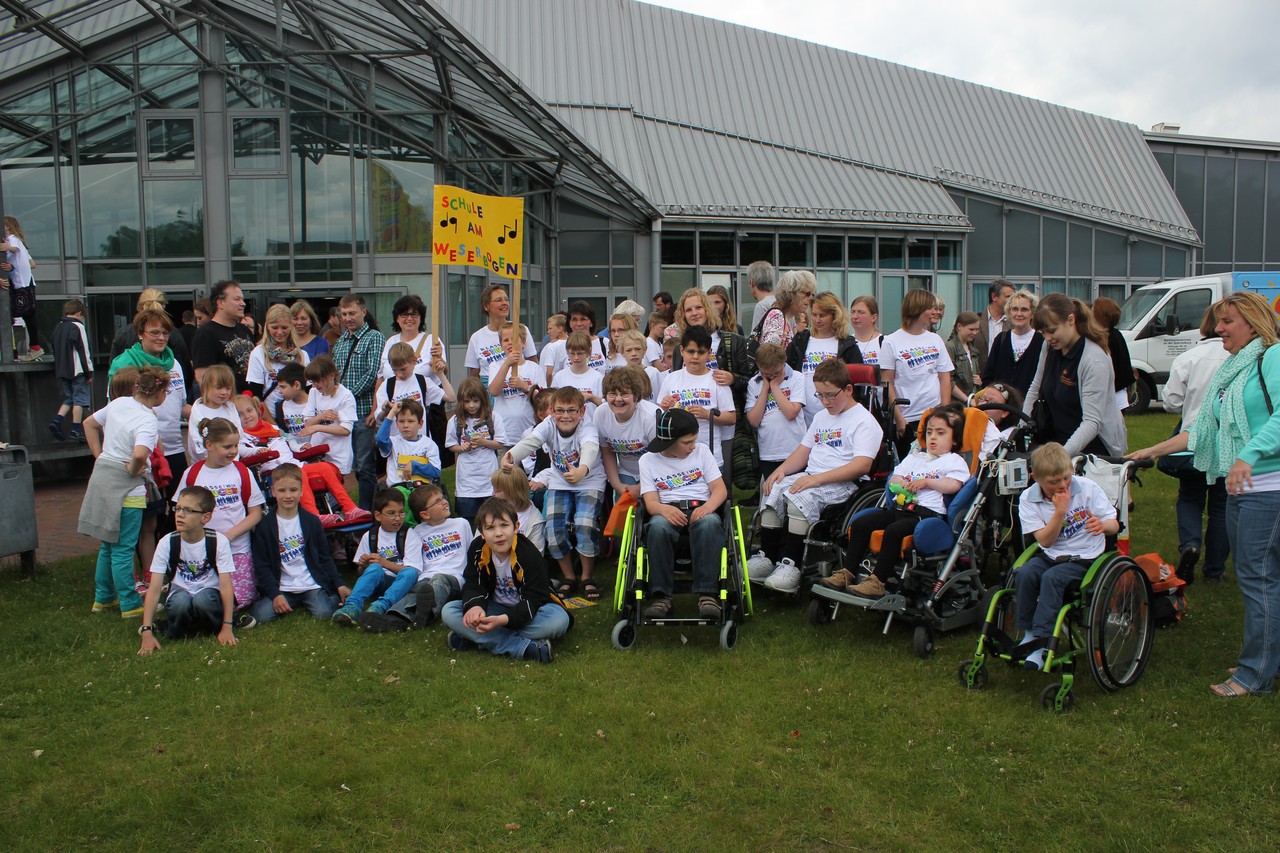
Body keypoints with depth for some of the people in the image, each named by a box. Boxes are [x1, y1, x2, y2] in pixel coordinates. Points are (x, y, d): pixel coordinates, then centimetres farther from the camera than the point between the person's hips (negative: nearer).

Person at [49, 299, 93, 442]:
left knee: (68, 398, 17)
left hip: (62, 371, 7)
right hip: (78, 371, -7)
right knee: (80, 399, -2)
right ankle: (76, 431, -3)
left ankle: (57, 420, -1)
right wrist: (89, 372, -10)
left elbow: (55, 351, 17)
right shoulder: (78, 327, -10)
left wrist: (59, 370, 22)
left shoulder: (58, 328, 12)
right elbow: (83, 351, -13)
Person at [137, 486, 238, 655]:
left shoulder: (218, 541, -13)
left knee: (202, 599, -35)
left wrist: (227, 627, -21)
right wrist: (147, 631, -20)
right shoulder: (167, 542, -9)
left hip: (209, 594, -1)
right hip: (180, 594, 1)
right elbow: (154, 589, -12)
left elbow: (226, 585, -15)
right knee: (181, 601, -34)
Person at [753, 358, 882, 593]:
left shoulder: (864, 421, -6)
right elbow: (803, 451, 23)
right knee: (772, 491, -16)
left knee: (799, 498, -33)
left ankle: (790, 566, -27)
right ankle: (769, 558, -11)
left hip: (842, 484, -8)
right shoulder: (820, 417, 22)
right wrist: (781, 469, 1)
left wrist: (818, 478, -24)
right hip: (810, 477, 8)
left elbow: (862, 465, -18)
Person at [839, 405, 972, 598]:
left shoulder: (954, 461, 8)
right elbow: (894, 479, 23)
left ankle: (877, 581, -33)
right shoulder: (915, 457, 28)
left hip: (928, 513, -7)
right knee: (859, 524, -10)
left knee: (894, 531, -35)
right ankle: (848, 573, -11)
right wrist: (900, 483, 1)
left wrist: (926, 482, -8)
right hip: (900, 507, 7)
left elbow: (953, 485, -10)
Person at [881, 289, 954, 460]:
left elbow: (945, 377, 11)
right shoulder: (891, 342, -2)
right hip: (906, 420, -3)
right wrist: (898, 418, -10)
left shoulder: (935, 339, 11)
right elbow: (887, 383, -5)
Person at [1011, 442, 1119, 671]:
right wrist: (1060, 512, -25)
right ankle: (1029, 634, -13)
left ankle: (1041, 641, -26)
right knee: (1024, 573, -26)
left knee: (1052, 577, -30)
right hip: (1051, 555, 3)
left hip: (1084, 558, -3)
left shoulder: (1088, 488, -8)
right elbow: (1045, 541, -11)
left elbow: (1114, 525, -6)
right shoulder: (1029, 499, -6)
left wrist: (1102, 525, -31)